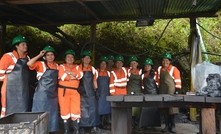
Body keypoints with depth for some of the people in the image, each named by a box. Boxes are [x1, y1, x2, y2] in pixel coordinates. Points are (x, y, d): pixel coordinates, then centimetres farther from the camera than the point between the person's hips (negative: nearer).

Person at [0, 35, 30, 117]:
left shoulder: (27, 58, 11)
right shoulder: (8, 56, -10)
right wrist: (7, 79, 0)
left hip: (24, 90, 6)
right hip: (11, 90, -6)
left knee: (23, 112, 8)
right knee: (9, 112, -2)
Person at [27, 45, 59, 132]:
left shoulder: (57, 66, 10)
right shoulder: (41, 64, -5)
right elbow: (29, 64, -23)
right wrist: (39, 55, -16)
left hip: (53, 94, 6)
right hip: (42, 93, -6)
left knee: (52, 113, 14)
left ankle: (51, 129, 26)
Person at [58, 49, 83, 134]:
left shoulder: (77, 67, 17)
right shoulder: (62, 66, 9)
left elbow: (80, 75, -5)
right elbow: (62, 77, -11)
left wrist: (69, 73, -11)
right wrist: (74, 76, -5)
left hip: (75, 91, 2)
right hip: (64, 91, -2)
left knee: (76, 110, -3)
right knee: (65, 110, 0)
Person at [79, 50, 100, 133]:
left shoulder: (93, 69, 12)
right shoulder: (78, 68, 0)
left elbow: (94, 81, 15)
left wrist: (96, 90, 9)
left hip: (91, 92, 3)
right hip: (82, 92, -3)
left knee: (93, 108, 2)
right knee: (83, 109, 0)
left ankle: (94, 126, 8)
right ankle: (82, 127, 9)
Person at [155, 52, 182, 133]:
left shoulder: (174, 69, -3)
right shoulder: (159, 69, 10)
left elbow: (178, 80, -5)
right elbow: (157, 80, 15)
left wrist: (177, 90, -11)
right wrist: (158, 89, 13)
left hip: (171, 91, -4)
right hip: (162, 91, 4)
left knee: (172, 108, -5)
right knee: (164, 108, 5)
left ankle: (172, 125, 6)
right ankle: (167, 125, 13)